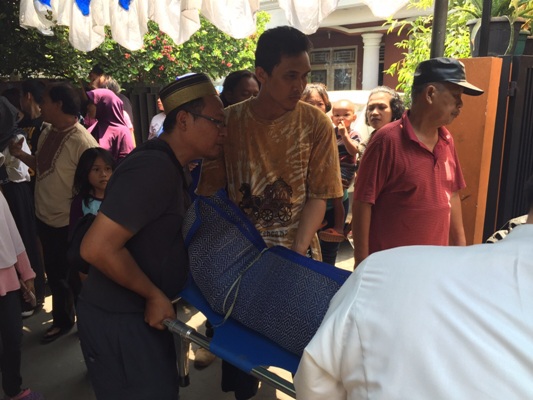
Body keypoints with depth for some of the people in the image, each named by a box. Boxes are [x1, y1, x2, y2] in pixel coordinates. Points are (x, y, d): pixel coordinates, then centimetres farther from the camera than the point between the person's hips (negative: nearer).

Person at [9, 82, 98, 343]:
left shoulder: (82, 142, -23)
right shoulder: (47, 133, 2)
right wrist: (20, 154, -1)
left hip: (69, 223, -7)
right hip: (45, 217, 8)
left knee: (75, 276, 11)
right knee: (54, 274, 22)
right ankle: (61, 321, 43)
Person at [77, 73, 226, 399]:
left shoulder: (167, 165, 6)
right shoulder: (154, 168, -26)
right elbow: (98, 248, -29)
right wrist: (154, 295, -18)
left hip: (139, 312, 9)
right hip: (117, 320, -9)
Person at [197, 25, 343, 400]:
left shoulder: (317, 124, -9)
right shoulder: (228, 121, -7)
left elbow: (317, 197, -7)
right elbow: (210, 190, -2)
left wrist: (296, 256, -17)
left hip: (297, 254, 0)